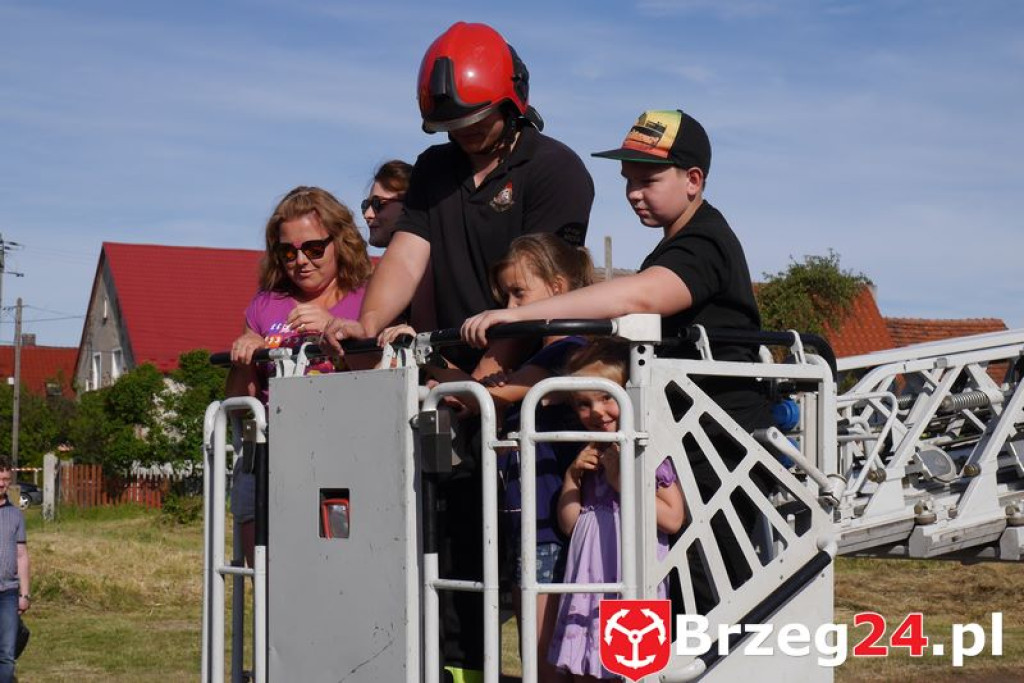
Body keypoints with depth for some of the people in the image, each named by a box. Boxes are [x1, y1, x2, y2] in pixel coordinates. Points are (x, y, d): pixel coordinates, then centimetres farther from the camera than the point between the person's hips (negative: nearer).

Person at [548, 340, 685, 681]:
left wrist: (622, 481, -14)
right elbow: (568, 523, 16)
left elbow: (673, 519, -14)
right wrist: (572, 477, 3)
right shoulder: (588, 455, 15)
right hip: (589, 578, 7)